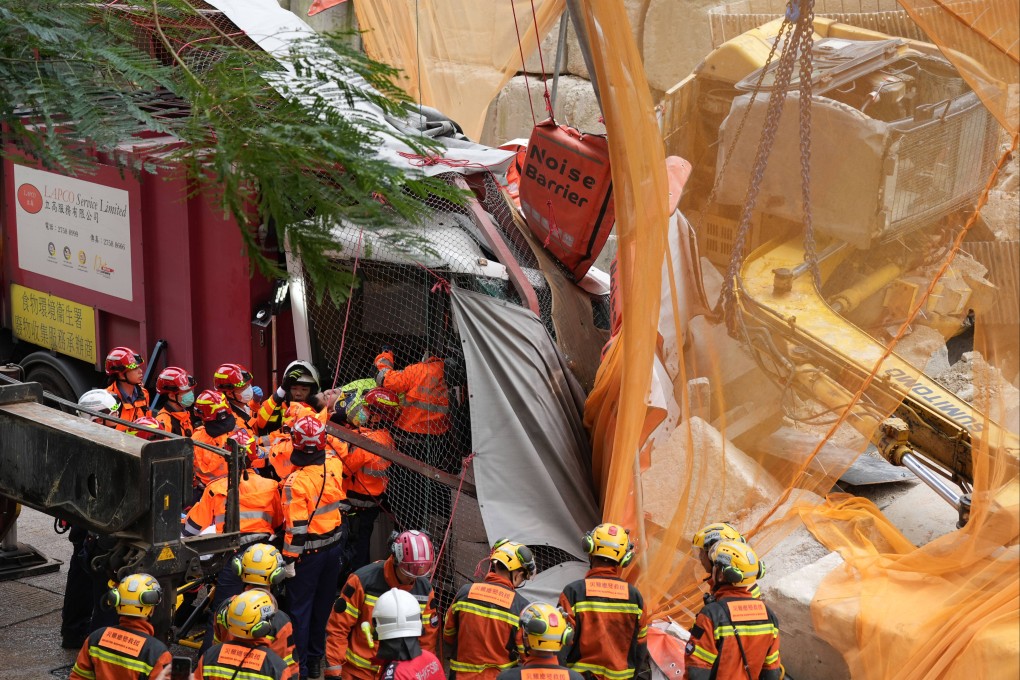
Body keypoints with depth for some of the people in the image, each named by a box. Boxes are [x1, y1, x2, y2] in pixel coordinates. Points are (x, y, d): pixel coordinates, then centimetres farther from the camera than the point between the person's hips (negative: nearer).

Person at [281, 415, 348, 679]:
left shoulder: (296, 482, -24)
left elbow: (296, 526, -22)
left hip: (308, 553, -6)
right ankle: (316, 658, 30)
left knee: (300, 608, 6)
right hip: (334, 547, 6)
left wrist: (289, 559, -14)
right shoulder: (335, 467, -8)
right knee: (323, 605, 18)